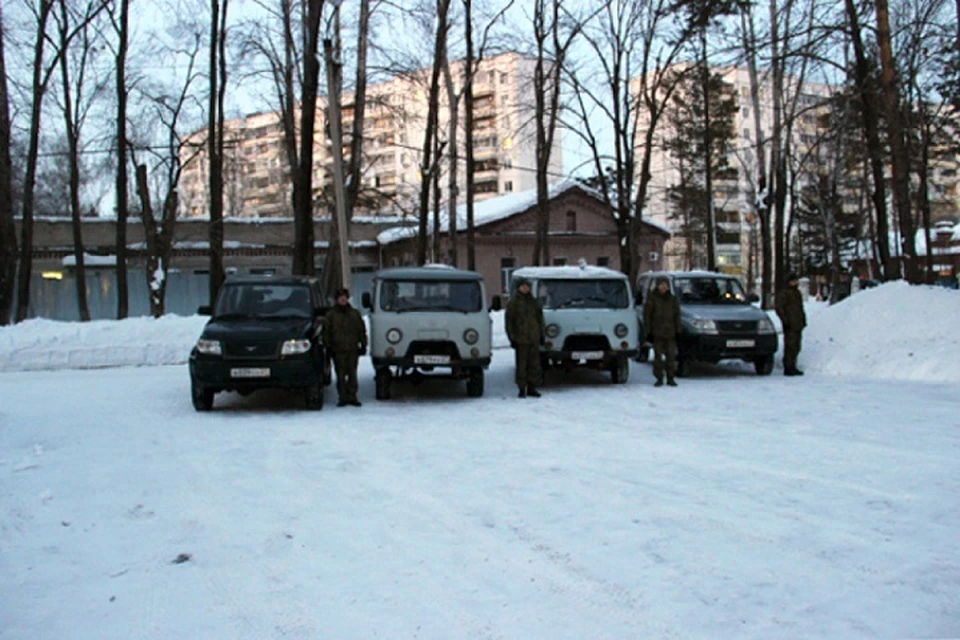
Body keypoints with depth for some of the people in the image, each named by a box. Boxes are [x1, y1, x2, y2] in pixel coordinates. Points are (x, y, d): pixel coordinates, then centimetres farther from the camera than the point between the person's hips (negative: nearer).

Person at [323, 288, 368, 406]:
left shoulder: (355, 314, 12)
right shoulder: (331, 315, 6)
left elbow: (362, 331, 15)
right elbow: (326, 332, 7)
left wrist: (363, 345, 8)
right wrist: (328, 346, -1)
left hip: (353, 349, 2)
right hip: (338, 351, -1)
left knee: (352, 374, 3)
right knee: (340, 375, -1)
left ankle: (352, 396, 9)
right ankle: (343, 397, 4)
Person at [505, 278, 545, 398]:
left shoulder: (533, 301, 13)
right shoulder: (513, 302, -1)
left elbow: (540, 318, 19)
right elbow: (509, 321, -3)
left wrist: (541, 334, 14)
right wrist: (512, 337, -8)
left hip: (534, 338, 5)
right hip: (521, 339, -5)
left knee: (534, 364, 6)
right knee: (521, 365, -3)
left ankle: (531, 388, 14)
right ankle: (522, 389, 3)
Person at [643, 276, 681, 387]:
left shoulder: (672, 299, 10)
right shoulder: (652, 299, 1)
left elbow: (677, 316, 13)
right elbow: (647, 315, 1)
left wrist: (677, 331, 6)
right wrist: (648, 331, -4)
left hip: (670, 333, 2)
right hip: (657, 333, -2)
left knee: (671, 355, 0)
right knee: (658, 356, 0)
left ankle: (670, 378, 8)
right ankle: (659, 378, 7)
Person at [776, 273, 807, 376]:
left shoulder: (797, 293, 20)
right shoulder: (784, 293, -7)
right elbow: (779, 308, -12)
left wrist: (803, 320, 18)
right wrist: (785, 320, -18)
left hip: (797, 325, 9)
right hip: (790, 325, -9)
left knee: (796, 347, 11)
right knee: (790, 346, -11)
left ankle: (792, 367, 18)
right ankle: (788, 368, -8)